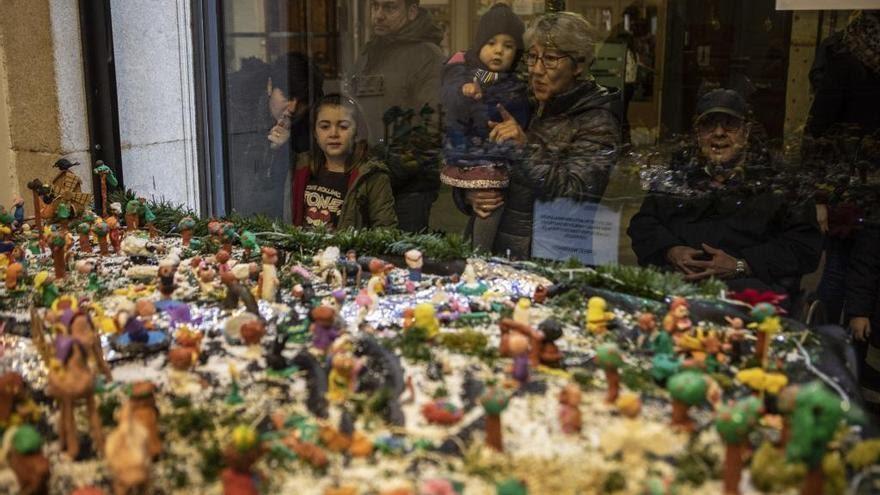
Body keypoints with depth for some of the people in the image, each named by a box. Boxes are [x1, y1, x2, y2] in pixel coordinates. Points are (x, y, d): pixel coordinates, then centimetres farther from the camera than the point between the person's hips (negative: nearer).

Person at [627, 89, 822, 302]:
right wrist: (670, 251, -4)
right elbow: (643, 222, 19)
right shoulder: (679, 170, 22)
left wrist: (740, 266, -11)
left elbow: (805, 246, 3)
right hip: (674, 280, 3)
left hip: (748, 283, -2)